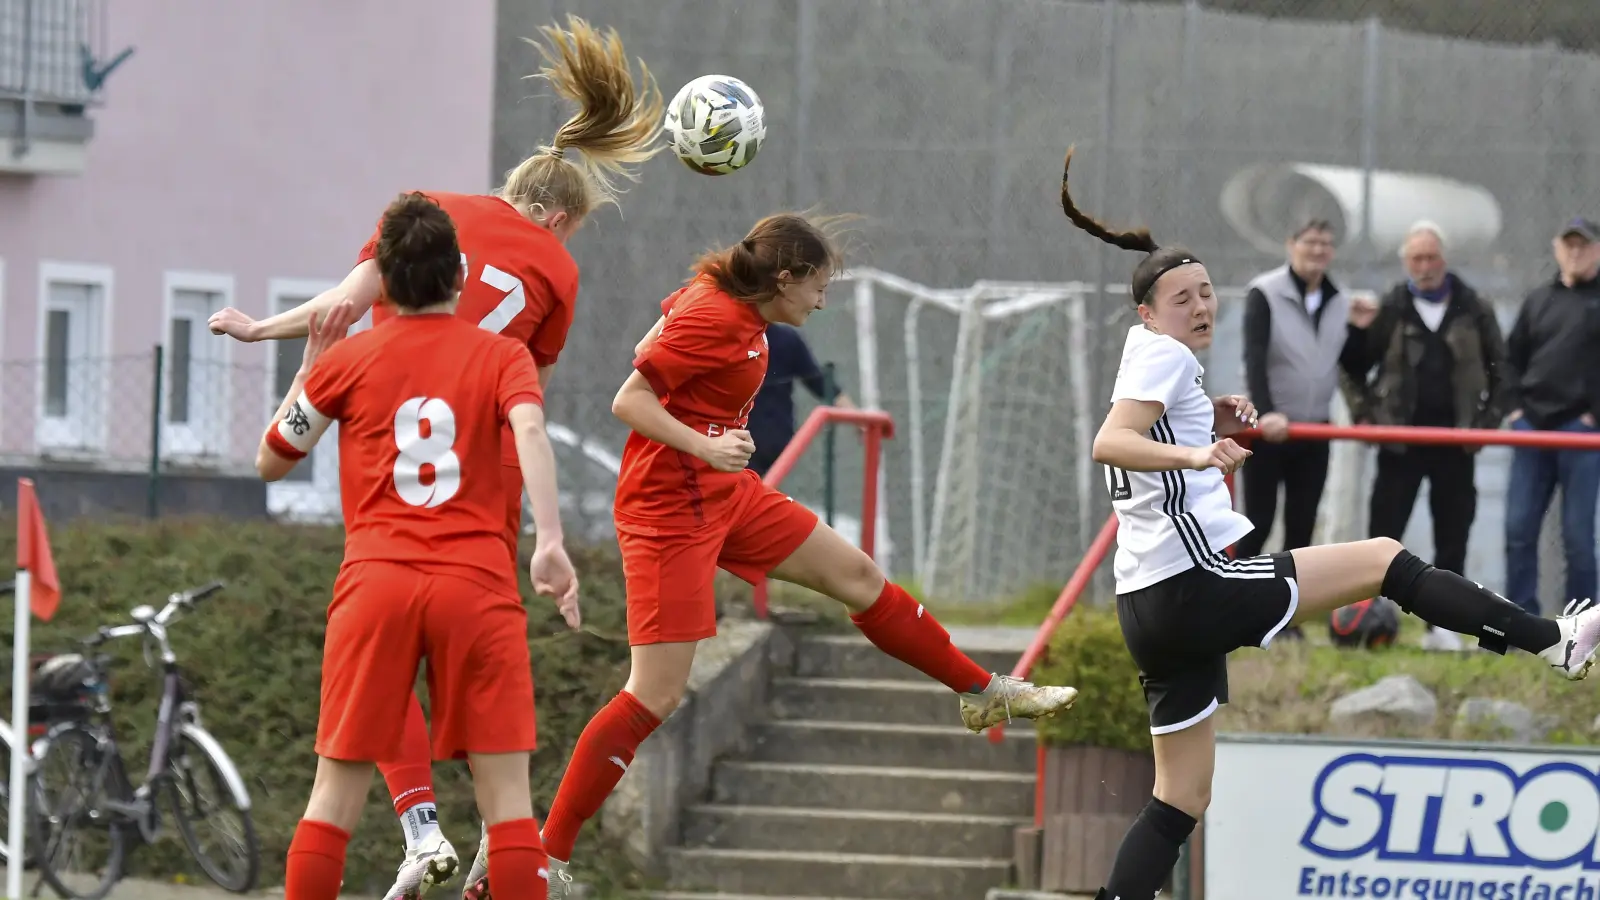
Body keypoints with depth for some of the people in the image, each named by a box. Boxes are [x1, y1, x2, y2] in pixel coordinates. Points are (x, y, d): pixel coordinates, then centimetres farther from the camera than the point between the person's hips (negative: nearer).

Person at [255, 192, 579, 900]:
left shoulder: (346, 361, 9)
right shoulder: (502, 356, 7)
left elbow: (270, 462, 19)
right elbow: (529, 430, -13)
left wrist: (310, 365, 28)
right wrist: (550, 541, -23)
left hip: (375, 581, 1)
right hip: (478, 585, -1)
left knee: (337, 790, 5)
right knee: (505, 790, 0)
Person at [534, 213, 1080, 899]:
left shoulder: (732, 309, 5)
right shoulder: (712, 319, -22)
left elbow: (651, 348, 19)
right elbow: (628, 400, -23)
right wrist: (704, 448, -36)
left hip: (726, 495, 10)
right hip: (669, 508, -10)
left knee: (858, 575, 17)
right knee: (656, 696, -13)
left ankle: (984, 693, 33)